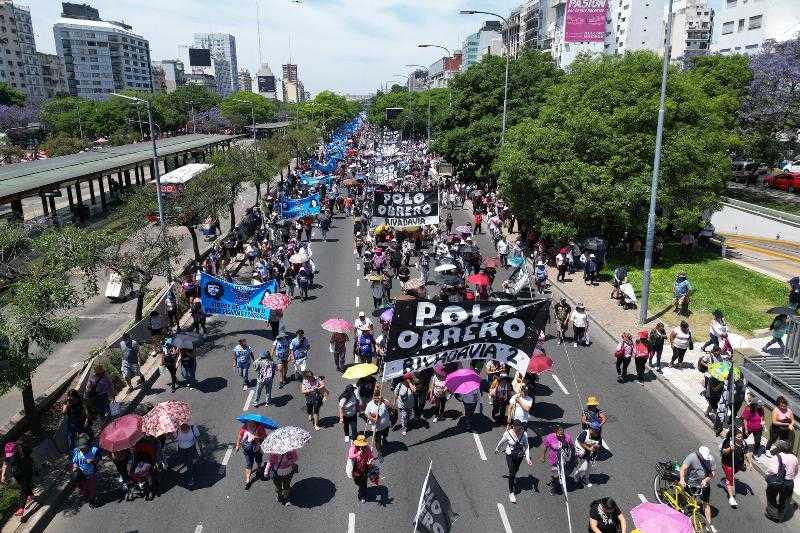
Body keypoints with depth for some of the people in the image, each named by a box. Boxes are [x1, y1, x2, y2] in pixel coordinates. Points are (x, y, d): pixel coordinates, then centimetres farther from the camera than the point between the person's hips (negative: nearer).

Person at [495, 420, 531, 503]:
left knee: (515, 470, 24)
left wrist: (528, 458, -18)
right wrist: (497, 449, 10)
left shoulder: (524, 434, -21)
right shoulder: (508, 433, -25)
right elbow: (502, 442, -6)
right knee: (512, 473, -6)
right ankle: (511, 492, 7)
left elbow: (526, 446, -11)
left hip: (520, 456, 3)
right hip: (510, 455, -3)